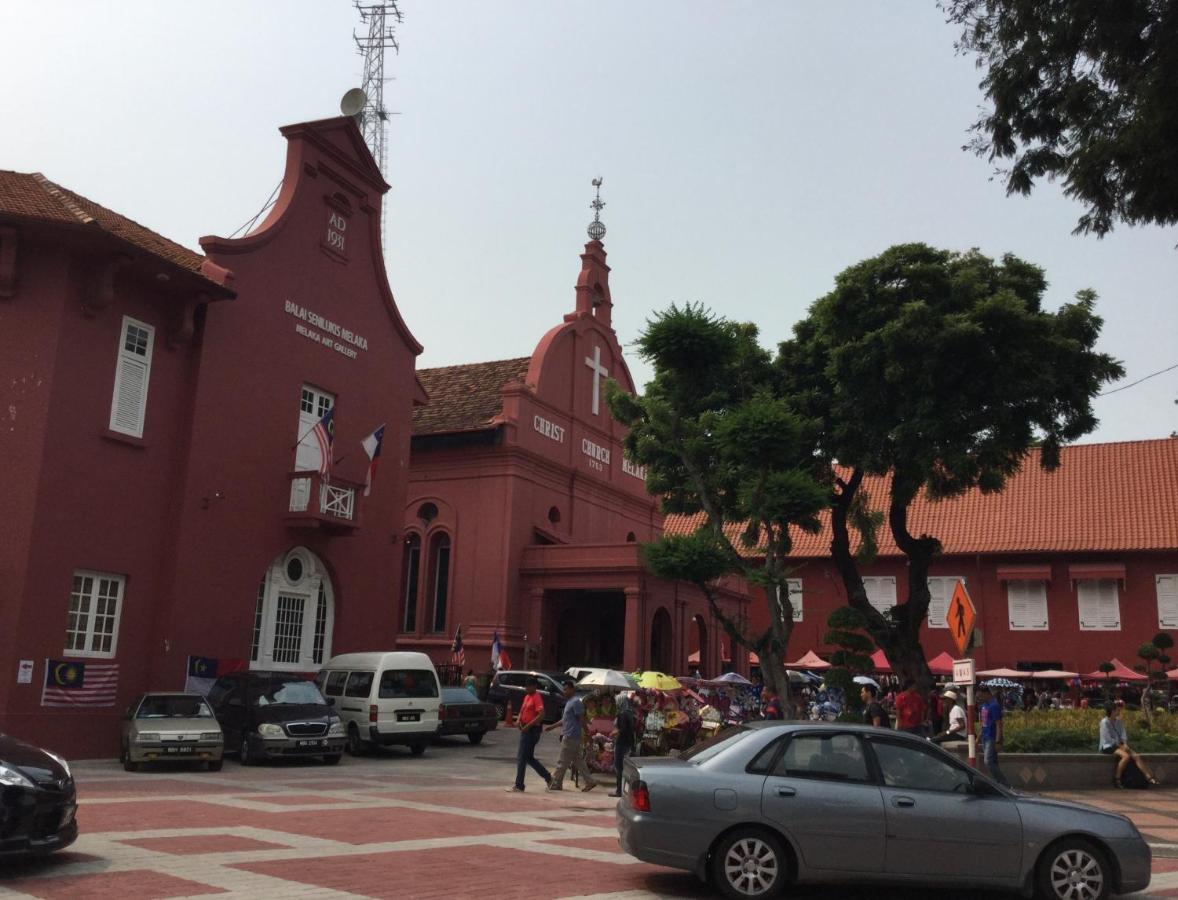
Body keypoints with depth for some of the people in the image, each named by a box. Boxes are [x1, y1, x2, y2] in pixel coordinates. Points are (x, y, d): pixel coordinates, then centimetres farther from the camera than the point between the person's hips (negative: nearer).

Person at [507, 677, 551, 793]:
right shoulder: (527, 697, 15)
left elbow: (541, 715, -24)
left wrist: (528, 726, -24)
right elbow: (522, 711, 25)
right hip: (526, 730, 10)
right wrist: (519, 720, 4)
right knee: (529, 758, 14)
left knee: (522, 758, -6)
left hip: (532, 730, -10)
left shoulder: (537, 698, -14)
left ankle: (518, 785, 0)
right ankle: (548, 778, 23)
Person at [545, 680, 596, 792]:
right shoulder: (569, 701, 17)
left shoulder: (576, 702, -14)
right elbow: (565, 720, 25)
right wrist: (552, 726, 23)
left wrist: (586, 733, -18)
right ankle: (589, 782, 12)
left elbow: (582, 719, -17)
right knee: (579, 761, 10)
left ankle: (555, 784, 4)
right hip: (569, 736, 10)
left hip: (570, 737, -10)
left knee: (562, 762, -2)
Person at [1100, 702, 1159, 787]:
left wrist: (1125, 744, -12)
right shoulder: (1104, 722, -12)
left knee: (1136, 756, -13)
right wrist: (1120, 746, -15)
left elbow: (1123, 734, 6)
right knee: (1126, 756, -30)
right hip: (1108, 746, -7)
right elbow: (1108, 739, -15)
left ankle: (1148, 777, -16)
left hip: (1119, 745, 7)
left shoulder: (1119, 721, 10)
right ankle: (1116, 779, -23)